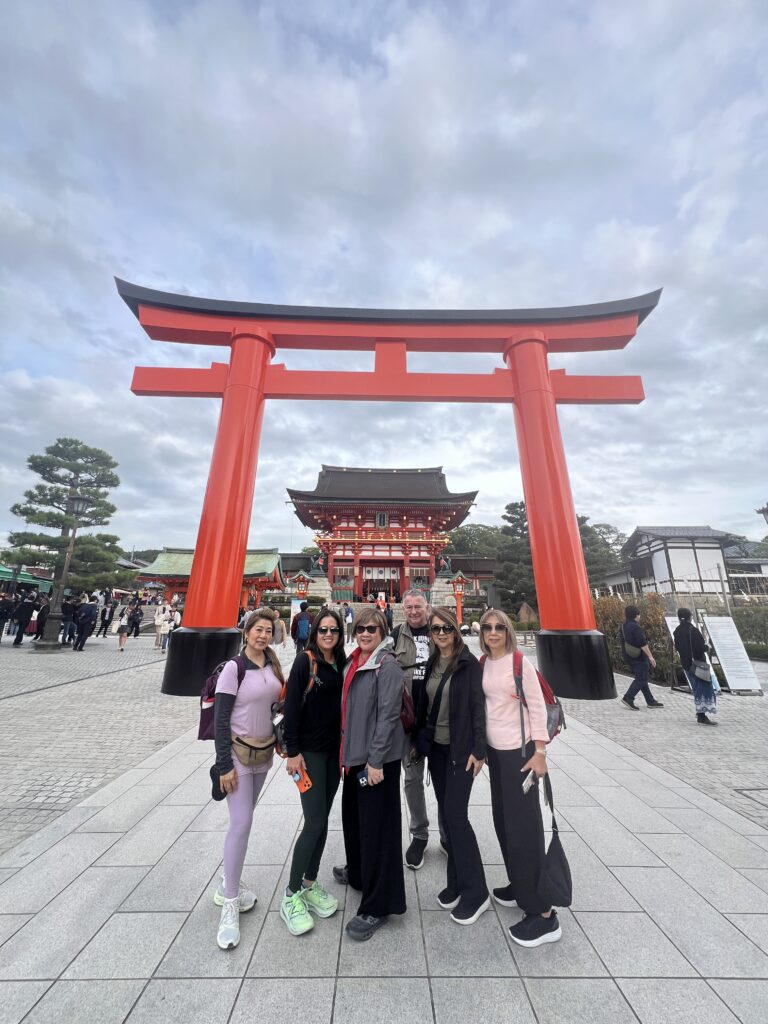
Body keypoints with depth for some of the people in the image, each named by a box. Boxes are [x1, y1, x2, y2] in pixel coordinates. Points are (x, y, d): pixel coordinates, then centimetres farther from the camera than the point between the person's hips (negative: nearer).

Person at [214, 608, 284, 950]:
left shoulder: (273, 665, -2)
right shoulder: (233, 668, -17)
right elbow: (220, 719, -15)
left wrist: (278, 741, 8)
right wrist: (224, 765, -14)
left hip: (264, 751, 5)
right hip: (238, 752, -5)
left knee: (243, 820, 17)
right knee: (241, 824, -4)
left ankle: (227, 885, 37)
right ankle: (229, 905, 14)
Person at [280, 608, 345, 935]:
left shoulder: (341, 664, 2)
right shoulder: (305, 661, -14)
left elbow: (342, 705, 9)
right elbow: (292, 706, -14)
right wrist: (293, 751, -15)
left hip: (334, 749, 6)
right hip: (309, 750, -5)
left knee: (322, 818, 15)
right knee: (315, 822, -3)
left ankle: (310, 884, 34)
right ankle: (291, 895, 18)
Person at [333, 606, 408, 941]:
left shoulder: (388, 667, -17)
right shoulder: (352, 663, 5)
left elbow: (387, 716, -20)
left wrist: (375, 760, -20)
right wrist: (346, 751, 16)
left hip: (377, 758, -8)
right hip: (353, 755, 8)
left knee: (376, 826, 3)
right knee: (353, 817, 24)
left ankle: (377, 906, 22)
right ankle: (358, 872, 49)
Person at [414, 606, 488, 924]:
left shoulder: (468, 663, -14)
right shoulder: (432, 663, 4)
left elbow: (478, 707, -14)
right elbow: (424, 704, 10)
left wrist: (478, 750, -16)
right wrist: (419, 740, 12)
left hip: (460, 749, -6)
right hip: (436, 746, 6)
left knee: (456, 814, -2)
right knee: (446, 814, 16)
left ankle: (475, 892, 19)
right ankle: (456, 882, 33)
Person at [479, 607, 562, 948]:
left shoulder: (520, 663, -15)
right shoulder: (483, 664, 1)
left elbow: (537, 707, -13)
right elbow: (484, 704, 9)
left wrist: (539, 752, -14)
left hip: (519, 750, -6)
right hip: (494, 749, 6)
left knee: (524, 825, 0)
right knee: (502, 820, 17)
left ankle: (543, 914, 16)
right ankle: (519, 886, 37)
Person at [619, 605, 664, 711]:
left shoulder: (623, 626, 9)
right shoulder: (635, 627, -20)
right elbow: (643, 644, -21)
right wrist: (650, 656, -15)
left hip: (628, 656, 9)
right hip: (638, 657, -9)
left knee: (642, 678, 17)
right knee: (641, 679, -3)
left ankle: (650, 701, 25)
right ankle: (628, 698, -7)